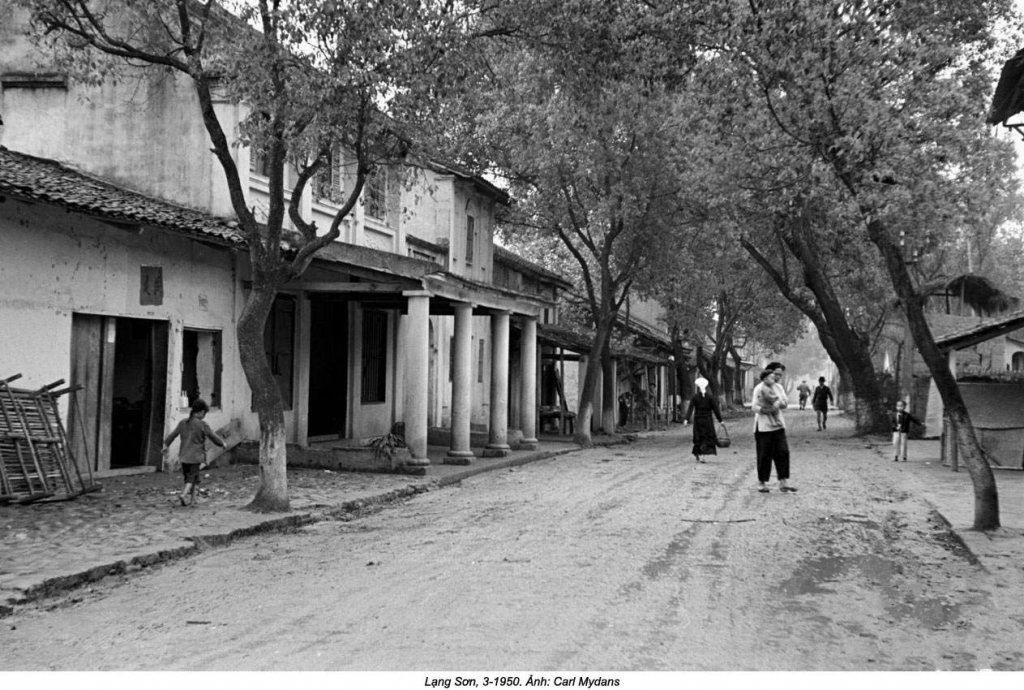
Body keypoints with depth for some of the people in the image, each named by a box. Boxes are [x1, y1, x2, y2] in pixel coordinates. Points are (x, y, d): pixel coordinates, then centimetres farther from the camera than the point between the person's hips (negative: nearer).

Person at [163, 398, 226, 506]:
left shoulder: (183, 423, 3)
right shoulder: (202, 424, -13)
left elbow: (172, 435, 14)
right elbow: (213, 436, -6)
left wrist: (166, 445, 31)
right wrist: (222, 443, 13)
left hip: (184, 456, 5)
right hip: (196, 457, -5)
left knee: (189, 476, 17)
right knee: (192, 478, 0)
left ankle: (192, 499, 22)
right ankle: (183, 494, -21)